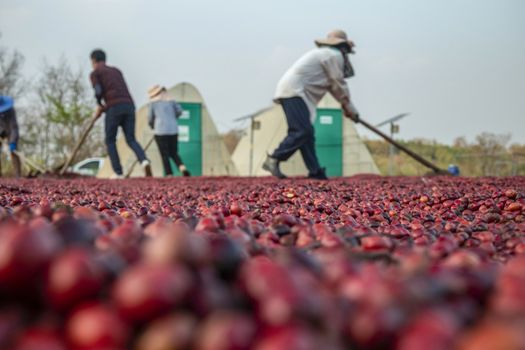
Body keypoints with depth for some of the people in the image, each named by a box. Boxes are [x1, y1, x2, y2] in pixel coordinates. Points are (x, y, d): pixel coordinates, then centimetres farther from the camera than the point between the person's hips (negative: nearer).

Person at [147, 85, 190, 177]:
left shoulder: (153, 103, 5)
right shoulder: (171, 101, 12)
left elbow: (150, 119, 8)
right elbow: (179, 111, 3)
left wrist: (153, 127, 29)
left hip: (160, 131, -3)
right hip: (173, 130, 3)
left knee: (165, 155, 2)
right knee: (174, 153, 13)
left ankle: (170, 175, -7)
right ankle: (182, 168, -10)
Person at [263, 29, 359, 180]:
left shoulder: (323, 54, 29)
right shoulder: (335, 55, -1)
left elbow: (333, 86, 31)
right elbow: (339, 85, -1)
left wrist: (345, 106, 31)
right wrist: (350, 109, 8)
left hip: (288, 89, 10)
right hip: (295, 91, -10)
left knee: (306, 133, 8)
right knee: (302, 131, -15)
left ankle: (315, 172, 8)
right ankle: (273, 160, -15)